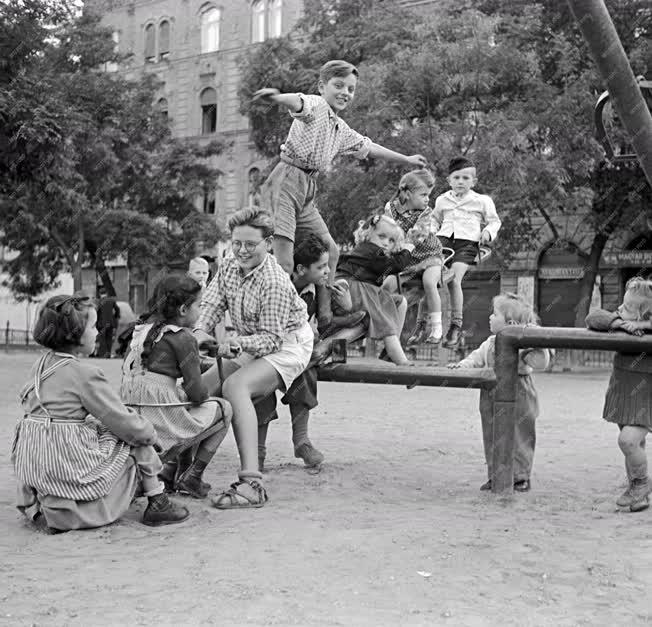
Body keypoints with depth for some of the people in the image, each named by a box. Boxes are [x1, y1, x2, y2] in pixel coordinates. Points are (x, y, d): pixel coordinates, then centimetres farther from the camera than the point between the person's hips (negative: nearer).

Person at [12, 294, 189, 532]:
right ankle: (157, 504, 15)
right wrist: (151, 433, 9)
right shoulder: (84, 374, -17)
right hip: (71, 474, -8)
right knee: (140, 442, 8)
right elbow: (126, 424, -11)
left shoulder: (41, 364, 8)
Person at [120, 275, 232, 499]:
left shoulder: (145, 330, 13)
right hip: (161, 423, -8)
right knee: (223, 409, 13)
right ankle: (191, 477, 8)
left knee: (194, 414, 32)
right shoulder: (183, 338, -8)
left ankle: (172, 472, 23)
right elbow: (197, 392, -11)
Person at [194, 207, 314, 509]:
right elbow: (212, 303, -5)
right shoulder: (229, 267, -1)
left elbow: (272, 337, -25)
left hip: (287, 347, -9)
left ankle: (251, 484, -41)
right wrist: (201, 331, -26)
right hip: (251, 346, 9)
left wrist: (241, 342, -42)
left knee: (235, 386, -32)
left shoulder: (275, 283, -25)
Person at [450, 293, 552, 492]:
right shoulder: (491, 343, 9)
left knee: (518, 438, 4)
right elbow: (477, 357, 18)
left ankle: (521, 477, 16)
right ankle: (496, 475, 22)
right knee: (492, 437, 11)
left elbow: (540, 362, -23)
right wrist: (462, 365, 2)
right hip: (492, 396, 7)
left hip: (517, 398, -7)